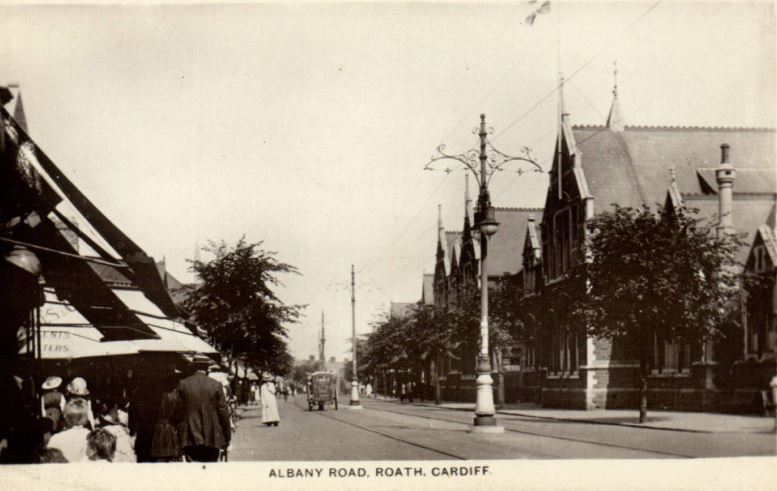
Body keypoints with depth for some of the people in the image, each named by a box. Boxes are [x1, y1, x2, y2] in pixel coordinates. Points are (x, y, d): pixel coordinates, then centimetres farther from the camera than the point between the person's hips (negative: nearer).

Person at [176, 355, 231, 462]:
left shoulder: (183, 384, -1)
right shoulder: (216, 385, -1)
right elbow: (223, 412, 0)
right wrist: (227, 436, 8)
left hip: (191, 439, -1)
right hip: (212, 439, 1)